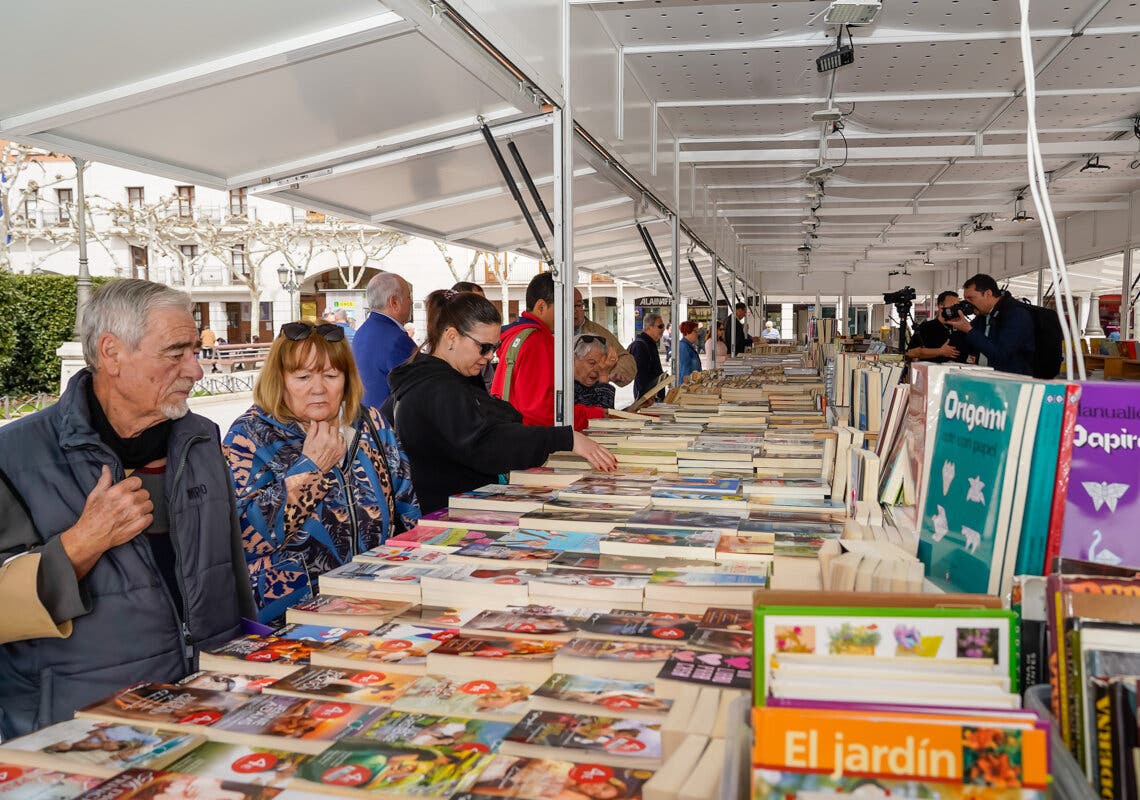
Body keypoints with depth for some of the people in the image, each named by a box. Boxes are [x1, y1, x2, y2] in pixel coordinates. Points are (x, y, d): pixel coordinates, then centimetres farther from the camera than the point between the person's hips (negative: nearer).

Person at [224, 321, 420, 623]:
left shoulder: (371, 424, 11)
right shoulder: (250, 435, -1)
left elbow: (408, 511, 19)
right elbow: (243, 536, -14)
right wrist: (310, 467, -12)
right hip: (289, 608, -4)